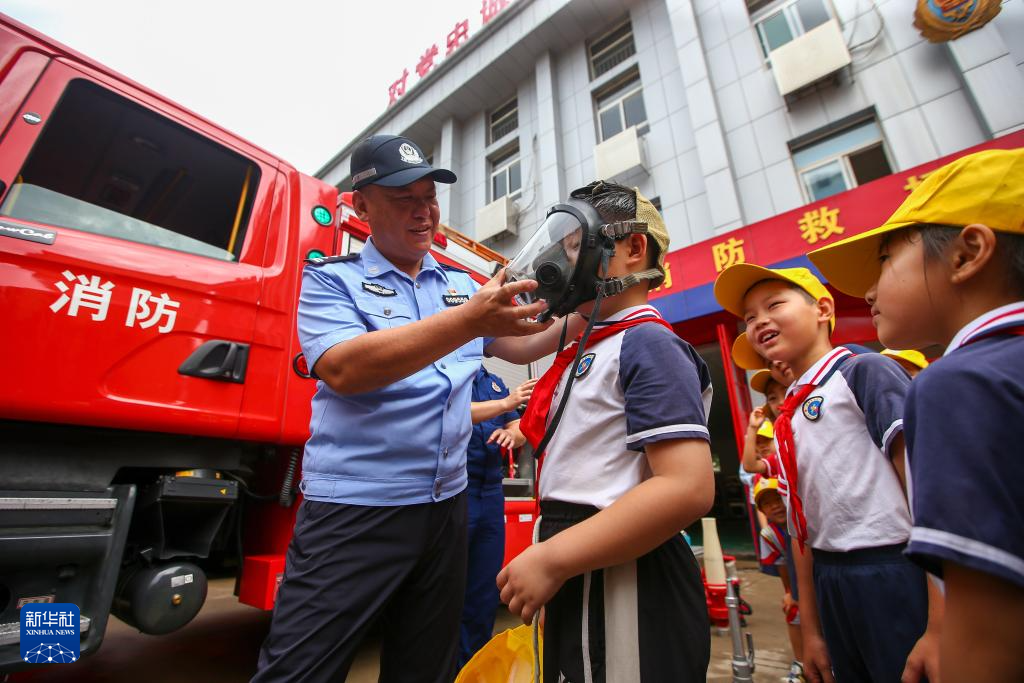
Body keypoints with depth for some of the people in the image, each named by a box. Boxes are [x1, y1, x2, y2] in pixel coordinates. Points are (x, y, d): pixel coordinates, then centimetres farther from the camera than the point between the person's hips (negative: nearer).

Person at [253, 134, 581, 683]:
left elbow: (520, 344, 13)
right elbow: (343, 369, -20)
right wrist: (468, 321, -29)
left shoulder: (461, 285, 11)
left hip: (446, 507, 5)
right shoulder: (331, 279, -2)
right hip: (354, 510, -4)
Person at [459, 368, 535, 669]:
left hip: (491, 494, 6)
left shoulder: (495, 382, 15)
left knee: (485, 597, 16)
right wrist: (505, 403, -20)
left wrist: (511, 433, -12)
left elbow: (519, 429, 12)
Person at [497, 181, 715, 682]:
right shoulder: (591, 349, 11)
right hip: (581, 580, 9)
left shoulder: (647, 342, -15)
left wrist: (551, 558, -23)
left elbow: (688, 488, -25)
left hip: (624, 588, -8)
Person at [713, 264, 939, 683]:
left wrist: (939, 627, -20)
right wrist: (811, 630, 13)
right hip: (831, 585, 7)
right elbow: (804, 525, 11)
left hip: (895, 574, -6)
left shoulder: (865, 372, -9)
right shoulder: (788, 417, 9)